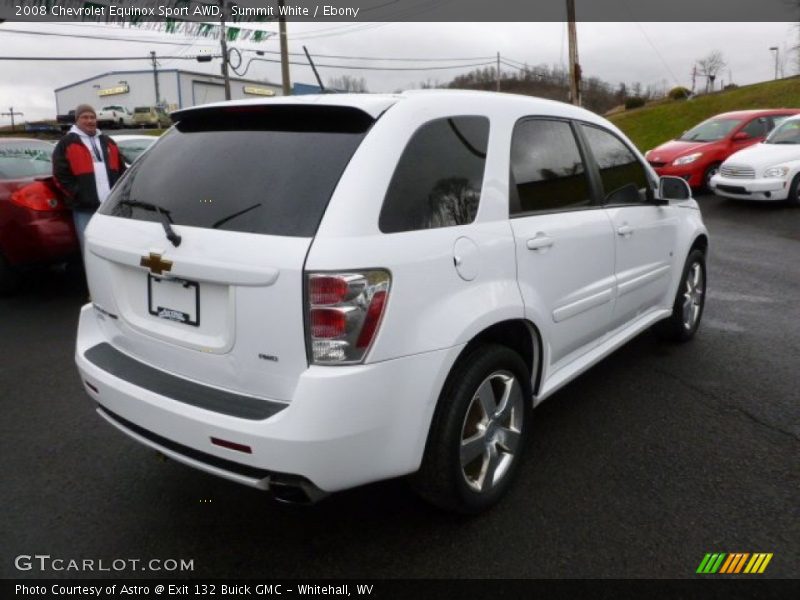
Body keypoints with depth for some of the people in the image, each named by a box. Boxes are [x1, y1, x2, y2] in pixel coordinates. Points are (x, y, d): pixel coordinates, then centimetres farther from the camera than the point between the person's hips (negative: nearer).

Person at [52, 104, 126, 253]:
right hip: (84, 209, -5)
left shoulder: (107, 142, 19)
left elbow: (121, 169, 19)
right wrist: (79, 196, -12)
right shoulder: (67, 144, 2)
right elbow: (61, 175, -4)